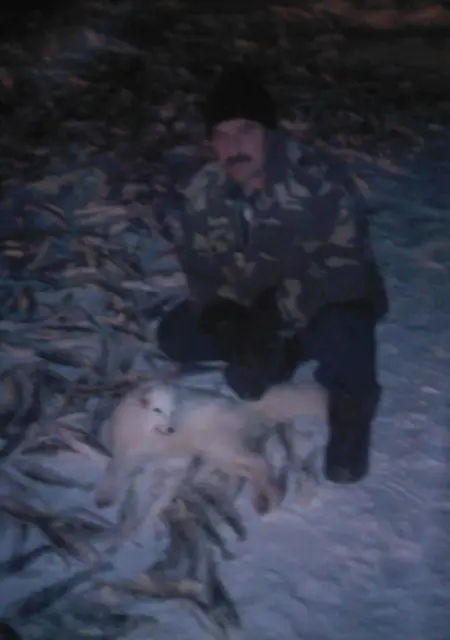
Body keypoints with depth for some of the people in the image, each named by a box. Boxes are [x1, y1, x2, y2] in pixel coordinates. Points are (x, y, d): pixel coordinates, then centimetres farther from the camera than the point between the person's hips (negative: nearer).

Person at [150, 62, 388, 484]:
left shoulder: (319, 180, -29)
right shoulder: (202, 193, -11)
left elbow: (343, 264, -30)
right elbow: (201, 268, -7)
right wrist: (224, 316, -27)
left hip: (325, 304, -6)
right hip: (253, 308, 6)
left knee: (340, 335, -40)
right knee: (174, 337, -7)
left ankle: (350, 414, -8)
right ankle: (280, 356, 6)